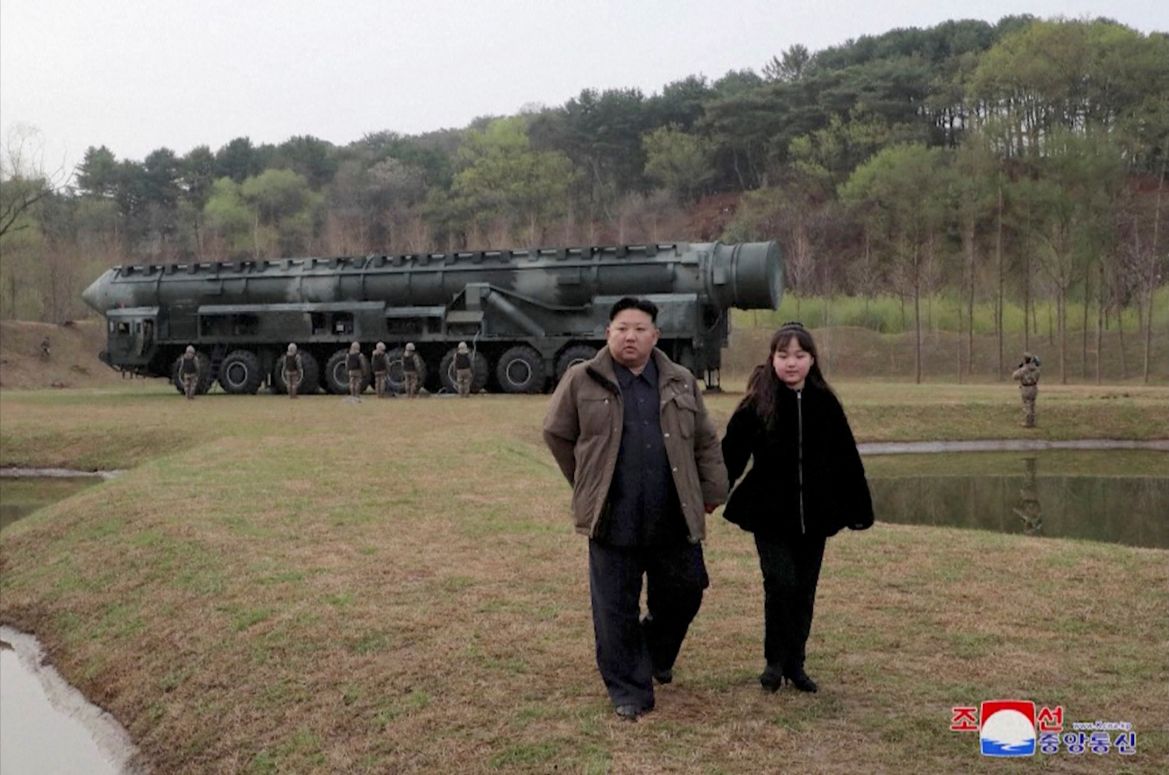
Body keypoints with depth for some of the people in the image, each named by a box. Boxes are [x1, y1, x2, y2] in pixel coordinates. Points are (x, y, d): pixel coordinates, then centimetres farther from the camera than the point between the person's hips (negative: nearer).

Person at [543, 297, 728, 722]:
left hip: (674, 520, 3)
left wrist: (712, 491, 11)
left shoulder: (681, 382, 8)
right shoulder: (582, 381, -1)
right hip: (613, 521, -3)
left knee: (683, 595, 12)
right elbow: (556, 434, 9)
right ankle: (629, 691, 16)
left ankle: (656, 656, 40)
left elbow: (706, 442, 15)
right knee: (616, 611, 2)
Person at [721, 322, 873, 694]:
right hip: (770, 516, -3)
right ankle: (774, 661, 9)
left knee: (804, 591, 9)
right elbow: (730, 456, -6)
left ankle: (795, 664, 25)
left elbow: (847, 460, 6)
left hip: (814, 517, 3)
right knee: (781, 583, -11)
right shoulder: (756, 405, -7)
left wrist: (858, 509, 7)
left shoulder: (825, 404, 0)